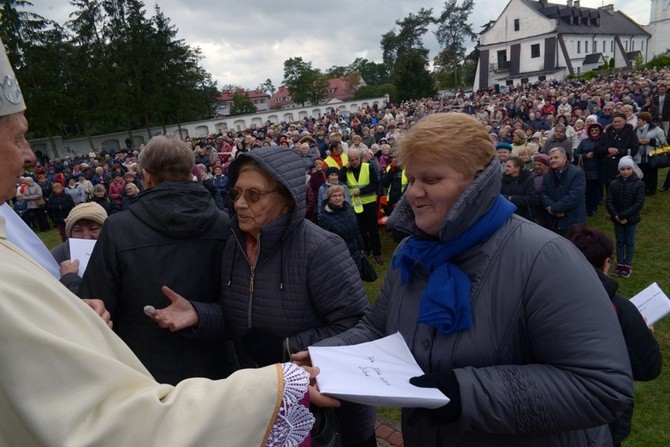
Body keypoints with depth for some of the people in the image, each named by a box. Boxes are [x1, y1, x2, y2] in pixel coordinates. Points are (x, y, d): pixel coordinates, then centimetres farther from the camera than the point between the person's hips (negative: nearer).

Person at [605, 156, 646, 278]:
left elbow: (639, 204, -15)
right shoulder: (613, 184, -4)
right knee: (620, 241, 12)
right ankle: (619, 264, 22)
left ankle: (628, 265, 20)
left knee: (629, 242, 8)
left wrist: (623, 215, -20)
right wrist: (616, 216, -18)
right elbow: (609, 202, -5)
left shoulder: (639, 184, -10)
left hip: (631, 219, -2)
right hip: (617, 219, 2)